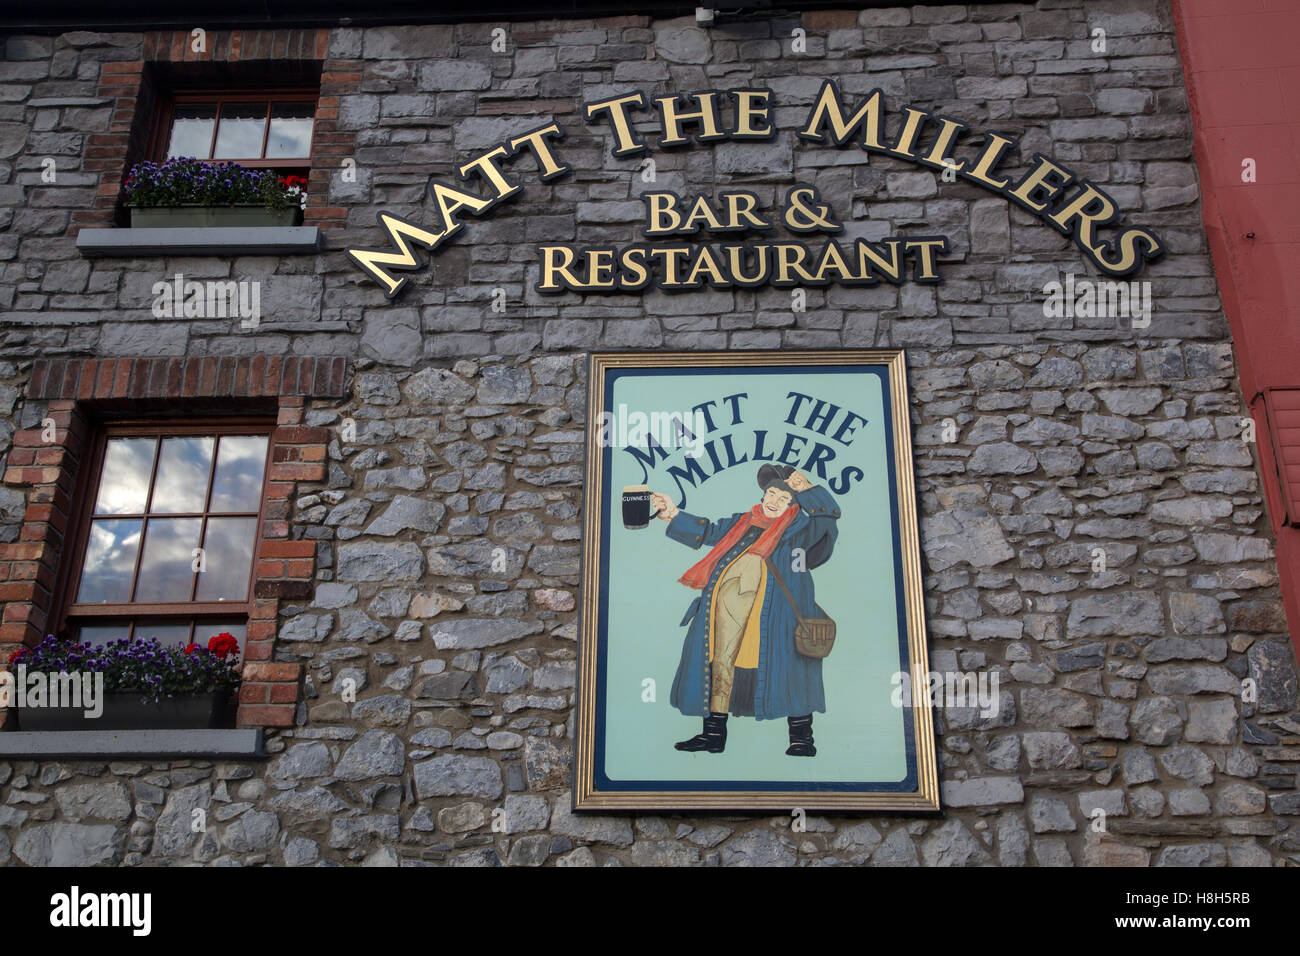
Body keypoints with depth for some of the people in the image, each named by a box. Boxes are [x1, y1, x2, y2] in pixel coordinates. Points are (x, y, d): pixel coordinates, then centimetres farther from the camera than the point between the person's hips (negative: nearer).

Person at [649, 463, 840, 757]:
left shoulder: (799, 527, 17)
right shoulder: (741, 522, 27)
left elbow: (830, 514, 6)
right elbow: (707, 532, 26)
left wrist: (807, 488, 1)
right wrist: (672, 514, 19)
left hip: (773, 603, -4)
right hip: (728, 601, 4)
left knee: (784, 664, -9)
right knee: (721, 659, 3)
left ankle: (802, 737, -1)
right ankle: (714, 733, 11)